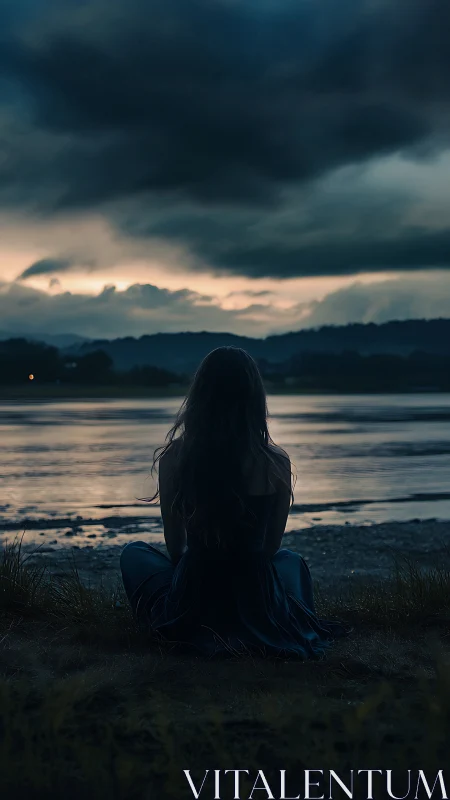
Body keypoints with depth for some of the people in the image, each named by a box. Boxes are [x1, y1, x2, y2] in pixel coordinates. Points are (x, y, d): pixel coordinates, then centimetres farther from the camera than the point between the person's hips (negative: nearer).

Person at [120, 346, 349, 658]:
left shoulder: (174, 458, -12)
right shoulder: (276, 463, -11)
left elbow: (175, 547, 0)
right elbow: (271, 547, 4)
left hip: (190, 610, -1)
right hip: (259, 609, 1)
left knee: (134, 552, 29)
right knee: (291, 560, 36)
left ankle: (200, 634, 18)